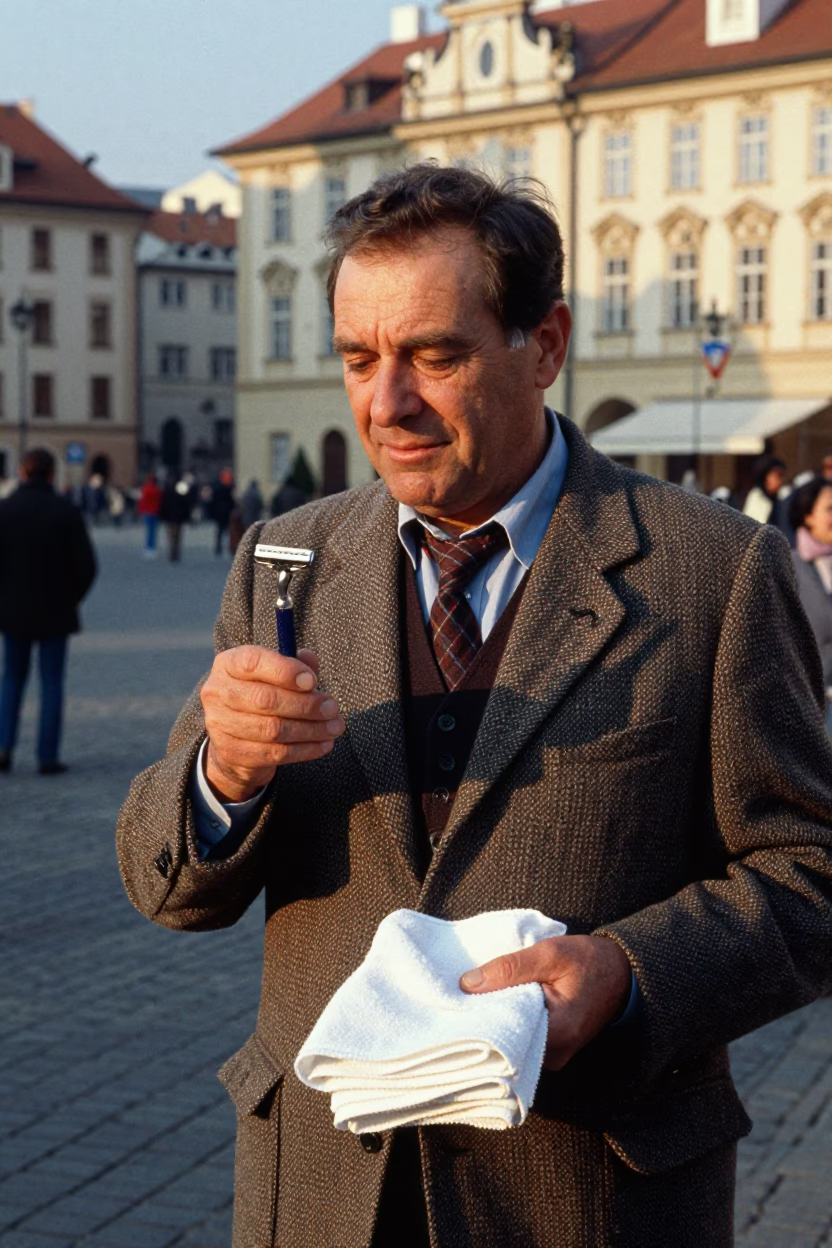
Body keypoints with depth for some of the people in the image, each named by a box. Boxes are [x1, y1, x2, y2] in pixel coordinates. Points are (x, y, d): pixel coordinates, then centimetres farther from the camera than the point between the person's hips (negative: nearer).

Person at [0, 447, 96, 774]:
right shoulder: (67, 512, -9)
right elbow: (86, 566, -9)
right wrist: (71, 598, 8)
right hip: (54, 613, -1)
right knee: (51, 683, 8)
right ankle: (47, 757, 7)